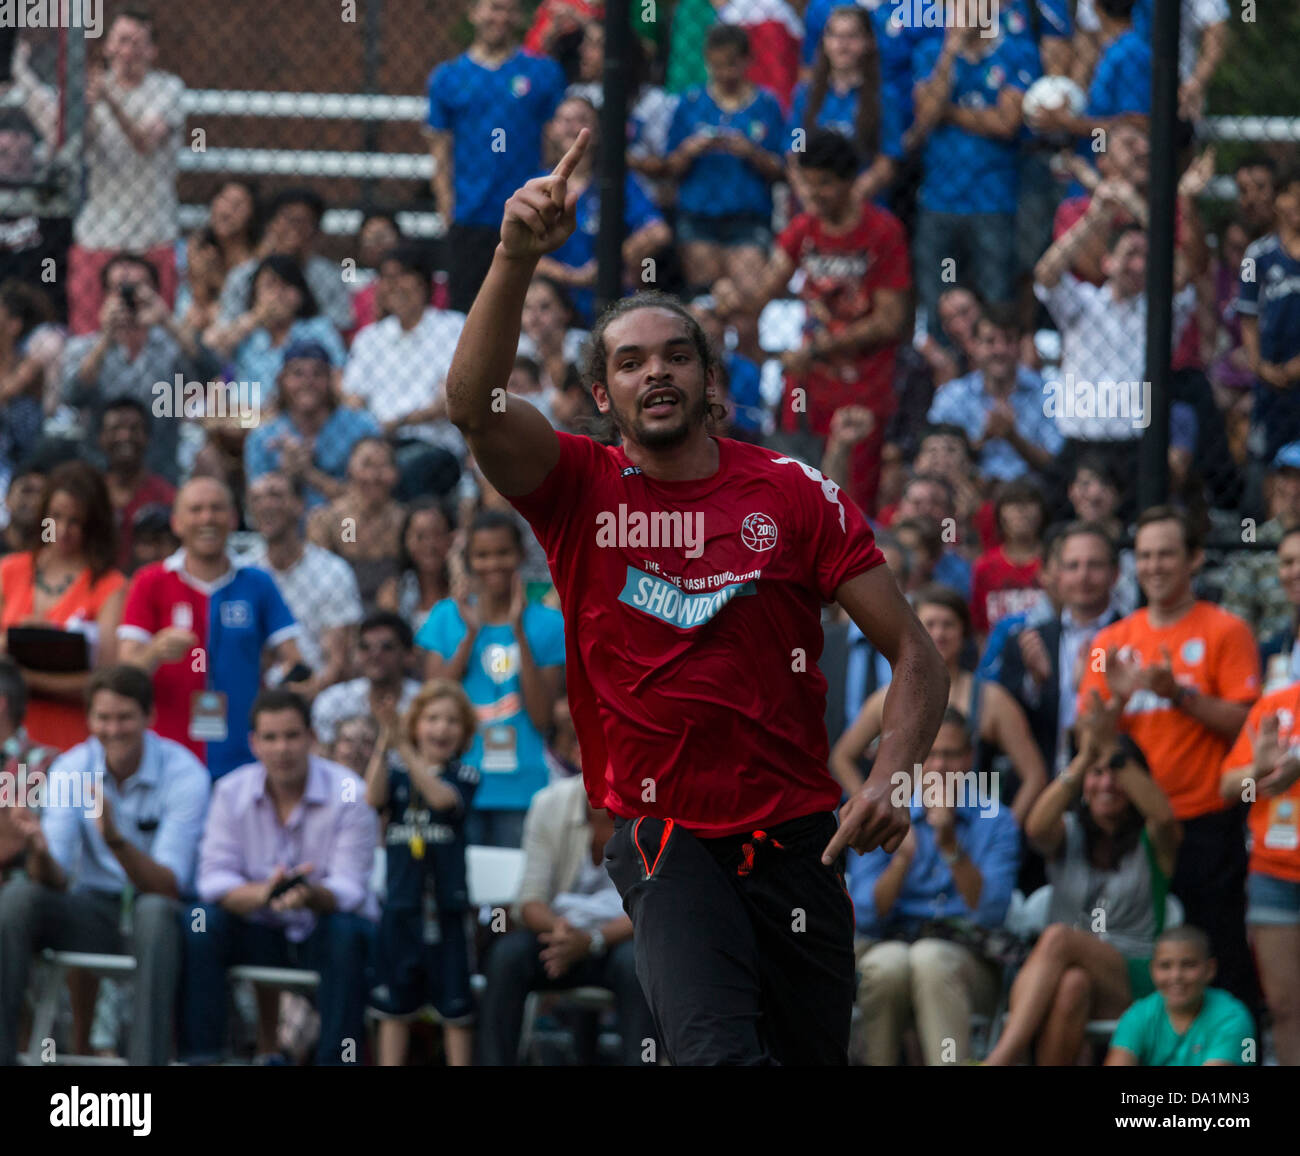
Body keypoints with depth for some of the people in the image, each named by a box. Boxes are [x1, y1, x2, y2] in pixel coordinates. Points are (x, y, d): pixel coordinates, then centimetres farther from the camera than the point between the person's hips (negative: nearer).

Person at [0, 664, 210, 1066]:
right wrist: (40, 852, -35)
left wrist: (115, 839, -38)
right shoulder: (70, 768, -3)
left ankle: (147, 1059, -39)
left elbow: (169, 886, -21)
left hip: (160, 920, -3)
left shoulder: (184, 773, -13)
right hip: (92, 911, 3)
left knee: (154, 911, -37)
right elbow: (55, 879, -11)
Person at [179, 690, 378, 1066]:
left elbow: (348, 888, -19)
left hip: (322, 932, -2)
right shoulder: (232, 792, -3)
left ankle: (337, 1061, -34)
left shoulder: (349, 793, -12)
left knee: (346, 934, -35)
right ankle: (199, 1057, -23)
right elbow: (214, 879, -11)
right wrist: (262, 894, -33)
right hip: (259, 934, 3)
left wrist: (311, 896, -43)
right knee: (200, 925, -24)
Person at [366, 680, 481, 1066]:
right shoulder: (395, 772, 5)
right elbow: (374, 798, -15)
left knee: (455, 1004, 3)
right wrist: (383, 745, -27)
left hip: (446, 904, -2)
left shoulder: (465, 775, -1)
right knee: (394, 1003, 10)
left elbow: (443, 798, -21)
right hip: (401, 902, 2)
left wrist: (404, 750, -29)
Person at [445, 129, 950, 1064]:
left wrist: (890, 777, -17)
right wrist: (518, 256, -31)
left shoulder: (795, 495, 1)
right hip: (664, 836, -2)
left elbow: (914, 654, 0)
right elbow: (473, 404, -18)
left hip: (799, 833, 2)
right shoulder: (579, 488, 1)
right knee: (718, 1053, -27)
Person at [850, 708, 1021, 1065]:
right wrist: (902, 859, -16)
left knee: (930, 957, -36)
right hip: (890, 944, 1)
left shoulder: (994, 822, 7)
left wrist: (952, 847, -17)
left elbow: (991, 914, -7)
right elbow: (865, 917, 0)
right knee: (891, 962, -35)